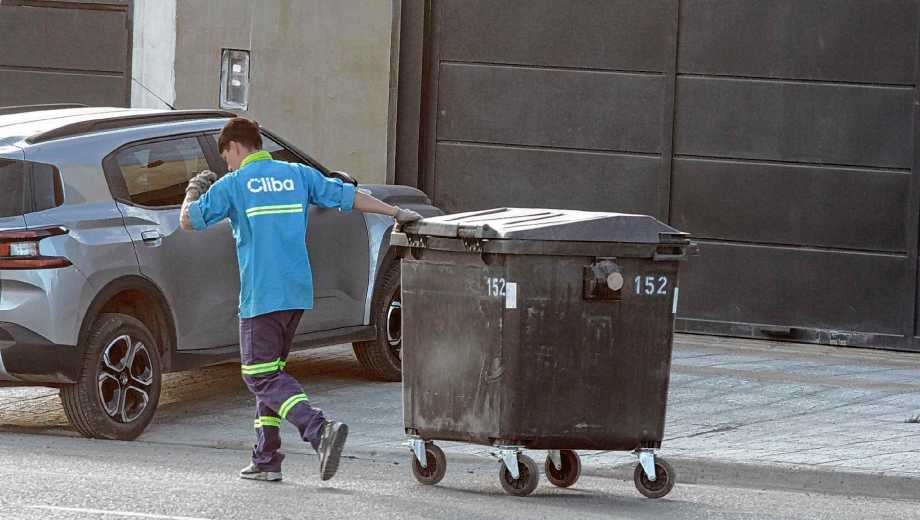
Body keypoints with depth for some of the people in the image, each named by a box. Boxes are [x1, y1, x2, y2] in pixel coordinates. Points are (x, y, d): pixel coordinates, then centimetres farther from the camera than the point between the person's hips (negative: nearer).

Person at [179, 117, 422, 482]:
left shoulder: (233, 185, -3)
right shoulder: (297, 175, 11)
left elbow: (188, 221, 2)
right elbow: (348, 196, 11)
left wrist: (193, 192, 23)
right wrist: (397, 214, 20)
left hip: (261, 297, -7)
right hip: (298, 293, 7)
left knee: (261, 376, -6)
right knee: (268, 372, 17)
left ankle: (321, 430, -27)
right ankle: (266, 461, 15)